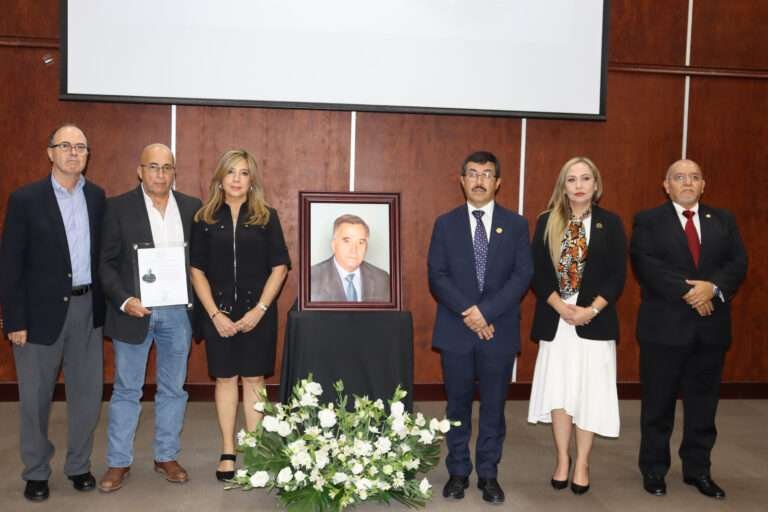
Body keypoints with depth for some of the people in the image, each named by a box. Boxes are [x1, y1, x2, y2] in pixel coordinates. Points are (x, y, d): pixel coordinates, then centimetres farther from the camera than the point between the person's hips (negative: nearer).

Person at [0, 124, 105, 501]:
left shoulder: (97, 197, 6)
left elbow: (104, 253, 8)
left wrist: (107, 303, 2)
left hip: (87, 308, 3)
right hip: (42, 310, -3)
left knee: (87, 393, 10)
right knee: (35, 396, 9)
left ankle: (79, 465, 28)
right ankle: (36, 472, 26)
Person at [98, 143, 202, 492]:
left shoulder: (192, 208, 4)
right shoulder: (118, 207, -3)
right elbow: (106, 262, -4)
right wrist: (124, 300, -17)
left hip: (177, 312, 2)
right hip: (133, 310, -2)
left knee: (172, 388, 12)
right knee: (126, 389, 8)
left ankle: (166, 457, 26)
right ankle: (119, 462, 21)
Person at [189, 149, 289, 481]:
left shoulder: (266, 217, 1)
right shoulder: (205, 219, 3)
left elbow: (279, 267, -1)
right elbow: (197, 270, 2)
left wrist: (259, 310, -10)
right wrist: (215, 314, -7)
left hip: (257, 312, -1)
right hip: (218, 312, 1)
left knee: (253, 379, 5)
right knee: (225, 379, 8)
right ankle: (227, 452, 19)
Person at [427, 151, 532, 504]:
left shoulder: (516, 224, 4)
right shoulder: (445, 223, 5)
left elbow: (523, 275, -4)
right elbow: (437, 276, -2)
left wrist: (485, 311, -15)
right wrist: (467, 312, -15)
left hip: (499, 330, 0)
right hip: (455, 330, 0)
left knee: (493, 406, 8)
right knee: (458, 405, 10)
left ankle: (488, 475, 21)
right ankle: (458, 472, 23)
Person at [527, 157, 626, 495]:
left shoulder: (610, 223, 2)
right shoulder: (547, 222, 4)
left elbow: (618, 275, -2)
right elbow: (537, 271, 0)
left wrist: (592, 309, -13)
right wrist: (561, 307, -12)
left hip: (595, 321, -1)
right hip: (555, 320, 1)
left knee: (588, 391, 4)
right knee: (557, 390, 5)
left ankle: (582, 463, 18)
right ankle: (562, 460, 21)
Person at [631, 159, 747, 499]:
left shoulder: (723, 220, 11)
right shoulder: (648, 221, -1)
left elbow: (738, 263, 1)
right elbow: (646, 266, -13)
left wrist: (712, 287, -18)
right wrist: (687, 292, -20)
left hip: (711, 325, 4)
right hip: (665, 325, -3)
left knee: (704, 402, 11)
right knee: (658, 402, 7)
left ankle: (698, 469, 25)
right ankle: (654, 469, 20)